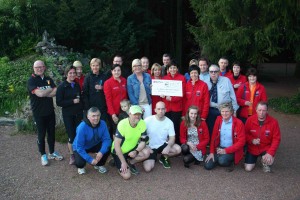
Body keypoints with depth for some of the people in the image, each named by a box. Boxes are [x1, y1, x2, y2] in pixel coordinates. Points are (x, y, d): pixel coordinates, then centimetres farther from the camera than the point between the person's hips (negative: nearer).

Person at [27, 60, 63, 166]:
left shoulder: (49, 79, 7)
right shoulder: (31, 81, -10)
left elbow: (56, 92, -6)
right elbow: (39, 93, -24)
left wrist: (44, 93, -19)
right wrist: (51, 89, -9)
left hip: (50, 111, 5)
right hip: (39, 113, -4)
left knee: (51, 132, 13)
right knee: (41, 134, 6)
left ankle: (52, 153, 29)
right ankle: (43, 155, 22)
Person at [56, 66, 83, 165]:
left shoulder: (77, 85, 9)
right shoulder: (62, 87, -5)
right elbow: (59, 102, -10)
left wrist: (82, 108, 7)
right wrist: (72, 101, -17)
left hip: (78, 114, 4)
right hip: (68, 115, -4)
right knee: (71, 135, -2)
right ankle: (72, 155, 15)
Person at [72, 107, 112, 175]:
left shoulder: (102, 124, -21)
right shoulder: (82, 127, -31)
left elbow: (107, 139, -19)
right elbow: (79, 147, -28)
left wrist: (101, 152, -37)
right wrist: (90, 160, -31)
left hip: (95, 145, 3)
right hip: (81, 148, -3)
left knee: (108, 147, -24)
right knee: (80, 162, -30)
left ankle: (100, 164, 6)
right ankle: (80, 167, 12)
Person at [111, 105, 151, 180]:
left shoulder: (142, 123, -14)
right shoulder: (122, 124, -26)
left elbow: (143, 141, -8)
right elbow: (116, 145, -24)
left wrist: (136, 151, -27)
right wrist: (123, 162, -23)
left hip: (132, 149, 4)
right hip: (119, 151, -4)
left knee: (147, 152, -23)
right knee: (126, 176, -14)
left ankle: (130, 163, 2)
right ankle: (117, 162, 15)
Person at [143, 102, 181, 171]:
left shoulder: (169, 122, -8)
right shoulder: (148, 120, -15)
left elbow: (172, 138, -7)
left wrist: (168, 147, -27)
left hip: (163, 145, 3)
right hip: (150, 147, -2)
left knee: (178, 149, -23)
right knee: (148, 168, -19)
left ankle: (164, 158, 7)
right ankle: (153, 157, 16)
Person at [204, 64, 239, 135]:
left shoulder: (226, 80, 0)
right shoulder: (206, 83, 4)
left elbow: (232, 95, 2)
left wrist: (234, 110, 1)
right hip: (211, 111, 1)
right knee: (211, 132, 8)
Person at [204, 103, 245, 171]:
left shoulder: (238, 123, -15)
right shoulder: (218, 120, -1)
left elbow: (241, 141, -14)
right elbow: (214, 136, 4)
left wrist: (226, 150, -21)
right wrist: (211, 152, -3)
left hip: (232, 150, -4)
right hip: (219, 148, 5)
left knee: (222, 160, -33)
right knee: (207, 166, -9)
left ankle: (231, 162, 2)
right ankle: (220, 159, 19)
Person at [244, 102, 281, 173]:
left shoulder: (273, 122, -16)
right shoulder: (250, 120, -13)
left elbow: (276, 139, -13)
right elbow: (245, 134, -1)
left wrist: (270, 153, -23)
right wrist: (252, 140, -22)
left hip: (266, 148, -1)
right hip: (252, 148, 1)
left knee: (269, 161, -31)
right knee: (248, 168, -5)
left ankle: (265, 163, 9)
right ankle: (255, 157, 28)